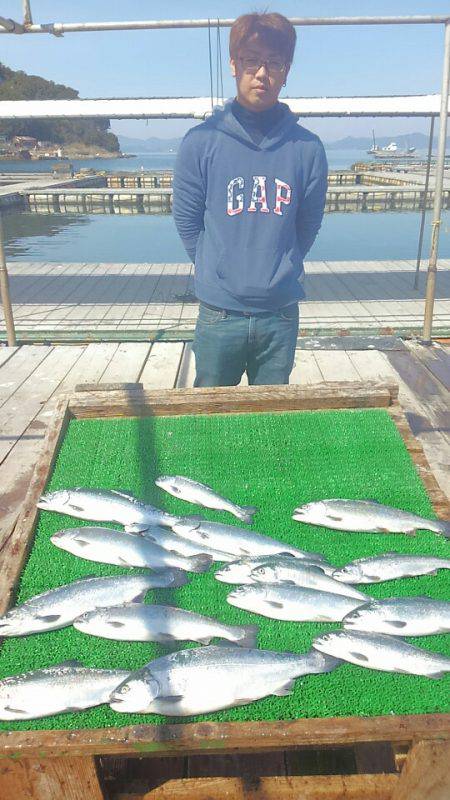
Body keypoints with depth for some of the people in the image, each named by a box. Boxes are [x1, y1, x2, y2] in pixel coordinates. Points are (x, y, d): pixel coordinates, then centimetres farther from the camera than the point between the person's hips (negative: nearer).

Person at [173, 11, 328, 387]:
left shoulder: (307, 148, -1)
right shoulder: (200, 142, -5)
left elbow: (308, 225, 9)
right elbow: (187, 223, 2)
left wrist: (280, 270, 10)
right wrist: (218, 273, 5)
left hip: (281, 313, 2)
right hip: (219, 312, -1)